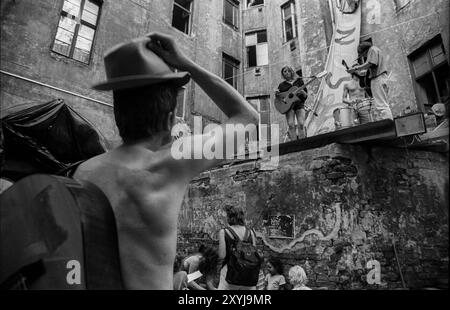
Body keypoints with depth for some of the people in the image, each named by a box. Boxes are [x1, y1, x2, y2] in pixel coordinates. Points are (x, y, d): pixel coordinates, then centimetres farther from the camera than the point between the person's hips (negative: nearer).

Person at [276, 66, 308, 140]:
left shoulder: (299, 81, 16)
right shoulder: (282, 85, 16)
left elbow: (306, 96, 14)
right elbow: (278, 98, 16)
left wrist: (303, 92, -9)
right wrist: (277, 95, -7)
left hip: (299, 104, 0)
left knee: (301, 124, -16)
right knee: (291, 125, -17)